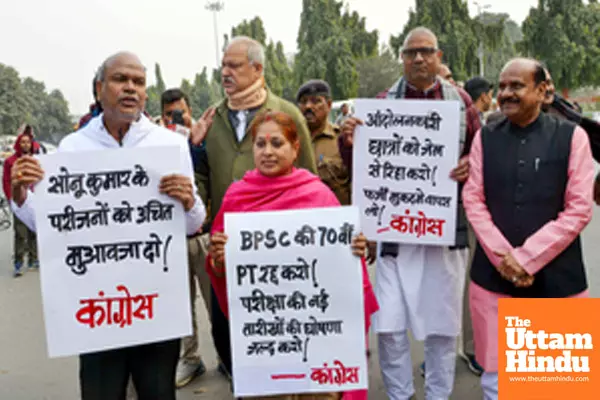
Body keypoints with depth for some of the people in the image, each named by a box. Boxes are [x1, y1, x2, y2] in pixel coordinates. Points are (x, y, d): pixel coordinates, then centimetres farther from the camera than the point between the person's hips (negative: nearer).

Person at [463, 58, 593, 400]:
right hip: (493, 275, 2)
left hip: (556, 277, -1)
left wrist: (526, 258, -11)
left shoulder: (572, 136, 0)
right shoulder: (485, 138, 7)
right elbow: (473, 200, 3)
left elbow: (579, 209, -6)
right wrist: (503, 257, -9)